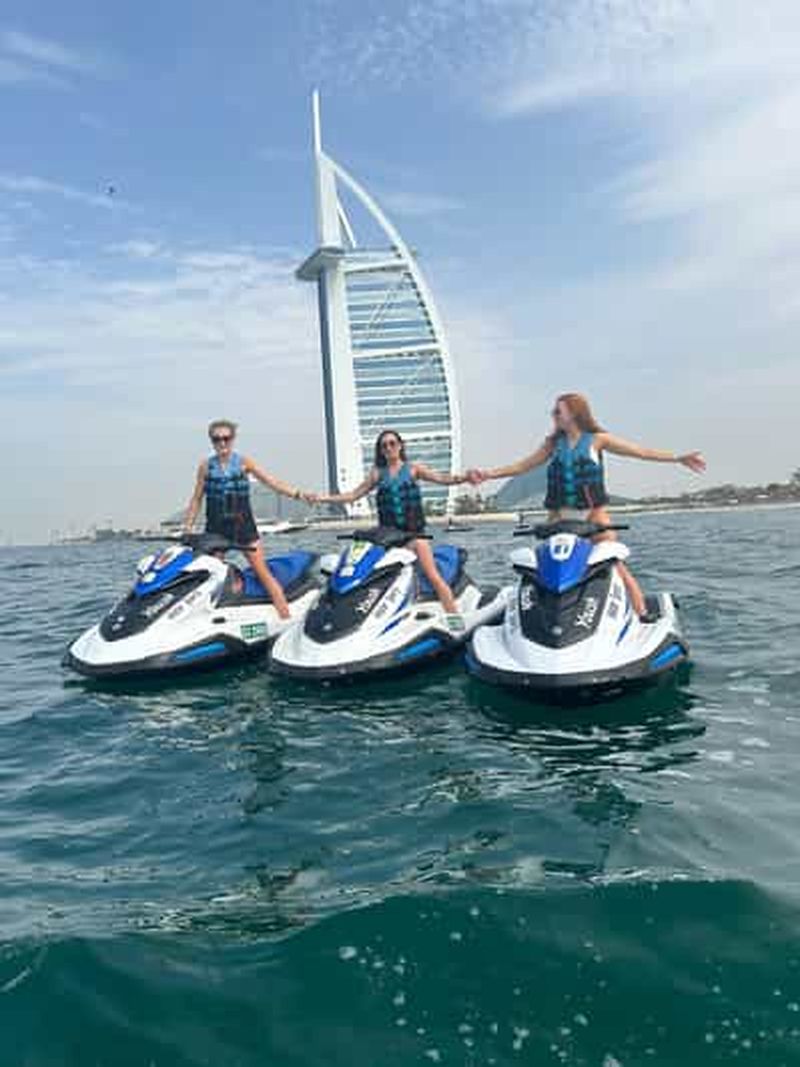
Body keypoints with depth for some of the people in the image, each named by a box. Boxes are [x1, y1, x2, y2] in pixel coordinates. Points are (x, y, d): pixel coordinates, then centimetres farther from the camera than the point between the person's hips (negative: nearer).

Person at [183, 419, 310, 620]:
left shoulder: (244, 462, 1)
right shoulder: (206, 466, 5)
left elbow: (271, 481, -7)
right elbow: (196, 499, 11)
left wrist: (297, 494, -19)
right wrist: (187, 527, 6)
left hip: (244, 526, -1)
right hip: (216, 528, 2)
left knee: (263, 573, -4)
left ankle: (287, 620, -3)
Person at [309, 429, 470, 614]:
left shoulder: (413, 469, 8)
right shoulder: (378, 473, 15)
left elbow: (441, 478, -4)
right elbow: (354, 495, 16)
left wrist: (463, 478, -22)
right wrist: (324, 498, 7)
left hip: (414, 531, -3)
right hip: (388, 535, 3)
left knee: (434, 577, -12)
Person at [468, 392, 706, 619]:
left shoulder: (597, 439, 5)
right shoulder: (553, 443, 14)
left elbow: (639, 451, 3)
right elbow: (522, 466, 16)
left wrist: (678, 458, -2)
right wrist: (487, 474, 8)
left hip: (593, 513, -3)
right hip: (560, 516, 3)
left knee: (616, 566, -8)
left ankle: (643, 616, -4)